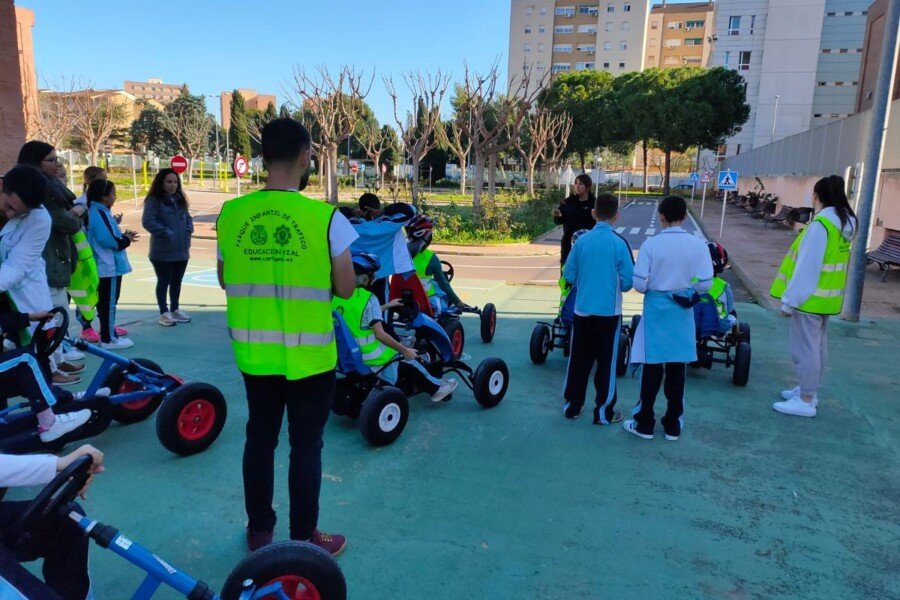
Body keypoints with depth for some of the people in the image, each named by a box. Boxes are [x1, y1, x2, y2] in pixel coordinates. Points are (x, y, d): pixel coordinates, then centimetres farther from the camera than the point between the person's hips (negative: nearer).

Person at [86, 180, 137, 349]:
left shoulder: (98, 212, 12)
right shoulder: (100, 214, -19)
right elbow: (110, 241, -25)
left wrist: (123, 236, 7)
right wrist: (126, 239, -9)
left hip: (106, 266, 10)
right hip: (110, 267, -10)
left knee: (106, 302, 17)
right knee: (109, 302, -2)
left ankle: (108, 334, 27)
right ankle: (108, 339, 6)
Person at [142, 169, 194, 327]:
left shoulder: (180, 200, 11)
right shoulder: (154, 200, -11)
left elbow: (187, 217, 19)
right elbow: (147, 221, -19)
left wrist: (188, 231, 1)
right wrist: (166, 232, -21)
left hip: (182, 250, 7)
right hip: (163, 251, -6)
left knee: (177, 281, 16)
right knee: (163, 282, 5)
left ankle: (175, 310, 30)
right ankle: (164, 313, 15)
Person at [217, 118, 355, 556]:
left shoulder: (231, 214, -4)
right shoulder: (325, 218, -16)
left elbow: (225, 280, 9)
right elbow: (345, 288, -8)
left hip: (253, 351, 4)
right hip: (309, 354, -4)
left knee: (260, 437, 19)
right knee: (306, 445, 10)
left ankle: (259, 530, 35)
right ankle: (303, 540, 25)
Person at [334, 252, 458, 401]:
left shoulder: (339, 296, 4)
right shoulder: (368, 298, -18)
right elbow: (380, 334, -21)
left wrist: (387, 305, 31)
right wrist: (405, 351, -10)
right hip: (372, 362, -8)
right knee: (410, 363, 15)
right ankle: (436, 387, 28)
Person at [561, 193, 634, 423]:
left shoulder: (582, 240, -4)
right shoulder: (619, 243, -12)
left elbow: (568, 274, 1)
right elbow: (628, 281, -8)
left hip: (582, 309, 3)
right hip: (609, 312, -3)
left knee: (578, 360, 13)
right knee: (606, 362, 8)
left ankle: (572, 405, 23)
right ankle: (603, 412, 16)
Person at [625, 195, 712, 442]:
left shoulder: (651, 244, -12)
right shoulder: (698, 245, -7)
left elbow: (639, 283, -13)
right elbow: (705, 284, -8)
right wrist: (689, 291, 12)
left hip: (656, 310, -2)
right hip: (682, 313, 2)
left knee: (652, 368, 8)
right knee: (677, 370, 11)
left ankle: (644, 424, 17)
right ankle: (673, 425, 22)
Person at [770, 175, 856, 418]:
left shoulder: (820, 225, -21)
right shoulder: (845, 223, 8)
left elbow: (807, 266, -22)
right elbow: (831, 260, 14)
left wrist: (789, 300, -17)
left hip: (811, 297, -9)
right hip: (828, 297, 9)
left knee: (805, 348, -1)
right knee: (817, 346, 18)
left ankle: (805, 401, 6)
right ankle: (809, 391, 30)